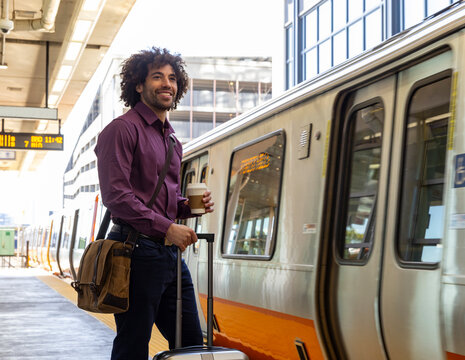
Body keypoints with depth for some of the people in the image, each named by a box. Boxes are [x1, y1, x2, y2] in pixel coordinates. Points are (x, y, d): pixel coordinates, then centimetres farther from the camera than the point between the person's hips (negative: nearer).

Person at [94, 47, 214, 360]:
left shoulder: (171, 139, 21)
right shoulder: (123, 129, -6)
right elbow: (116, 195, -16)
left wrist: (189, 206, 7)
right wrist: (166, 227, -20)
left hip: (170, 252, 8)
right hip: (138, 249, -8)